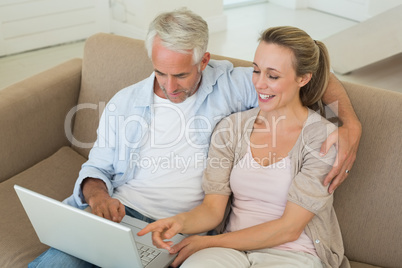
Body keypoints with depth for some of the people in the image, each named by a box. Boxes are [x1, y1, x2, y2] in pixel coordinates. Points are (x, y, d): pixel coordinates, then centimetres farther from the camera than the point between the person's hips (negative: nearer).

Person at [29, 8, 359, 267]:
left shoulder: (229, 86, 3)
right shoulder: (124, 103, 11)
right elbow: (96, 168, 17)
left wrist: (351, 125, -14)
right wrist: (97, 194, -8)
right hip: (119, 212, 3)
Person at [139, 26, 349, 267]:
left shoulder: (322, 137, -8)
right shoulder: (231, 127, 6)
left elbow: (289, 228, -11)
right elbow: (213, 208, 1)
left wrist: (209, 242, -13)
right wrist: (181, 221, -23)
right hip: (233, 248, 2)